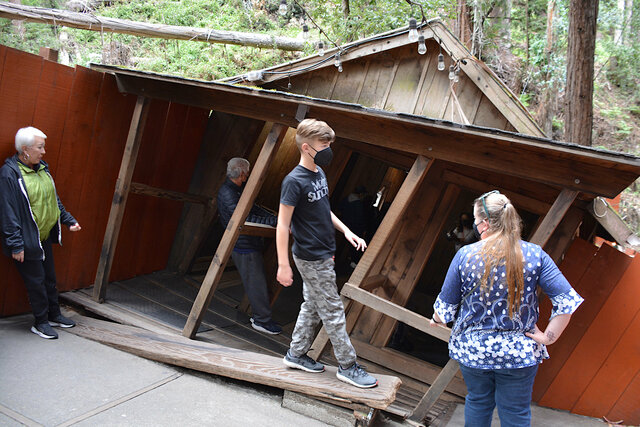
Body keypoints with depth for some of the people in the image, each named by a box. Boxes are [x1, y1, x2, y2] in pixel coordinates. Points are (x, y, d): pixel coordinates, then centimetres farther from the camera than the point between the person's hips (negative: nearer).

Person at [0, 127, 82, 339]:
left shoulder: (41, 168, 7)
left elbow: (54, 199, 19)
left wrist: (68, 220, 16)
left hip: (45, 237, 8)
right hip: (28, 242, -8)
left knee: (50, 278, 18)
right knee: (36, 282, 3)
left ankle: (54, 315, 33)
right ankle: (41, 322, 18)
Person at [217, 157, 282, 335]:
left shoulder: (234, 189, 12)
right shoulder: (228, 194, -21)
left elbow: (253, 208, 16)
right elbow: (246, 219, -29)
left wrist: (273, 218, 6)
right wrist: (274, 221, -30)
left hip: (250, 244, 10)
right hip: (243, 247, -10)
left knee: (257, 281, 16)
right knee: (256, 283, -3)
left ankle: (258, 315, 27)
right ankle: (262, 320, 8)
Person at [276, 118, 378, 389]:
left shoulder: (319, 173, 8)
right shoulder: (295, 181, -19)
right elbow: (283, 224, -19)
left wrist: (346, 231, 11)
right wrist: (283, 265, -20)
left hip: (323, 254, 9)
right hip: (311, 258, -9)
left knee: (312, 306, 17)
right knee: (333, 311, -1)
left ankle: (296, 354, 31)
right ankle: (347, 366, 11)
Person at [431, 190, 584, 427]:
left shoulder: (465, 255, -12)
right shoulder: (534, 254, -10)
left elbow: (446, 308, -3)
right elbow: (567, 301, -14)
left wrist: (436, 319, 18)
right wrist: (548, 337, -3)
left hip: (473, 349, 0)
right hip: (519, 352, 0)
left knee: (478, 402, 22)